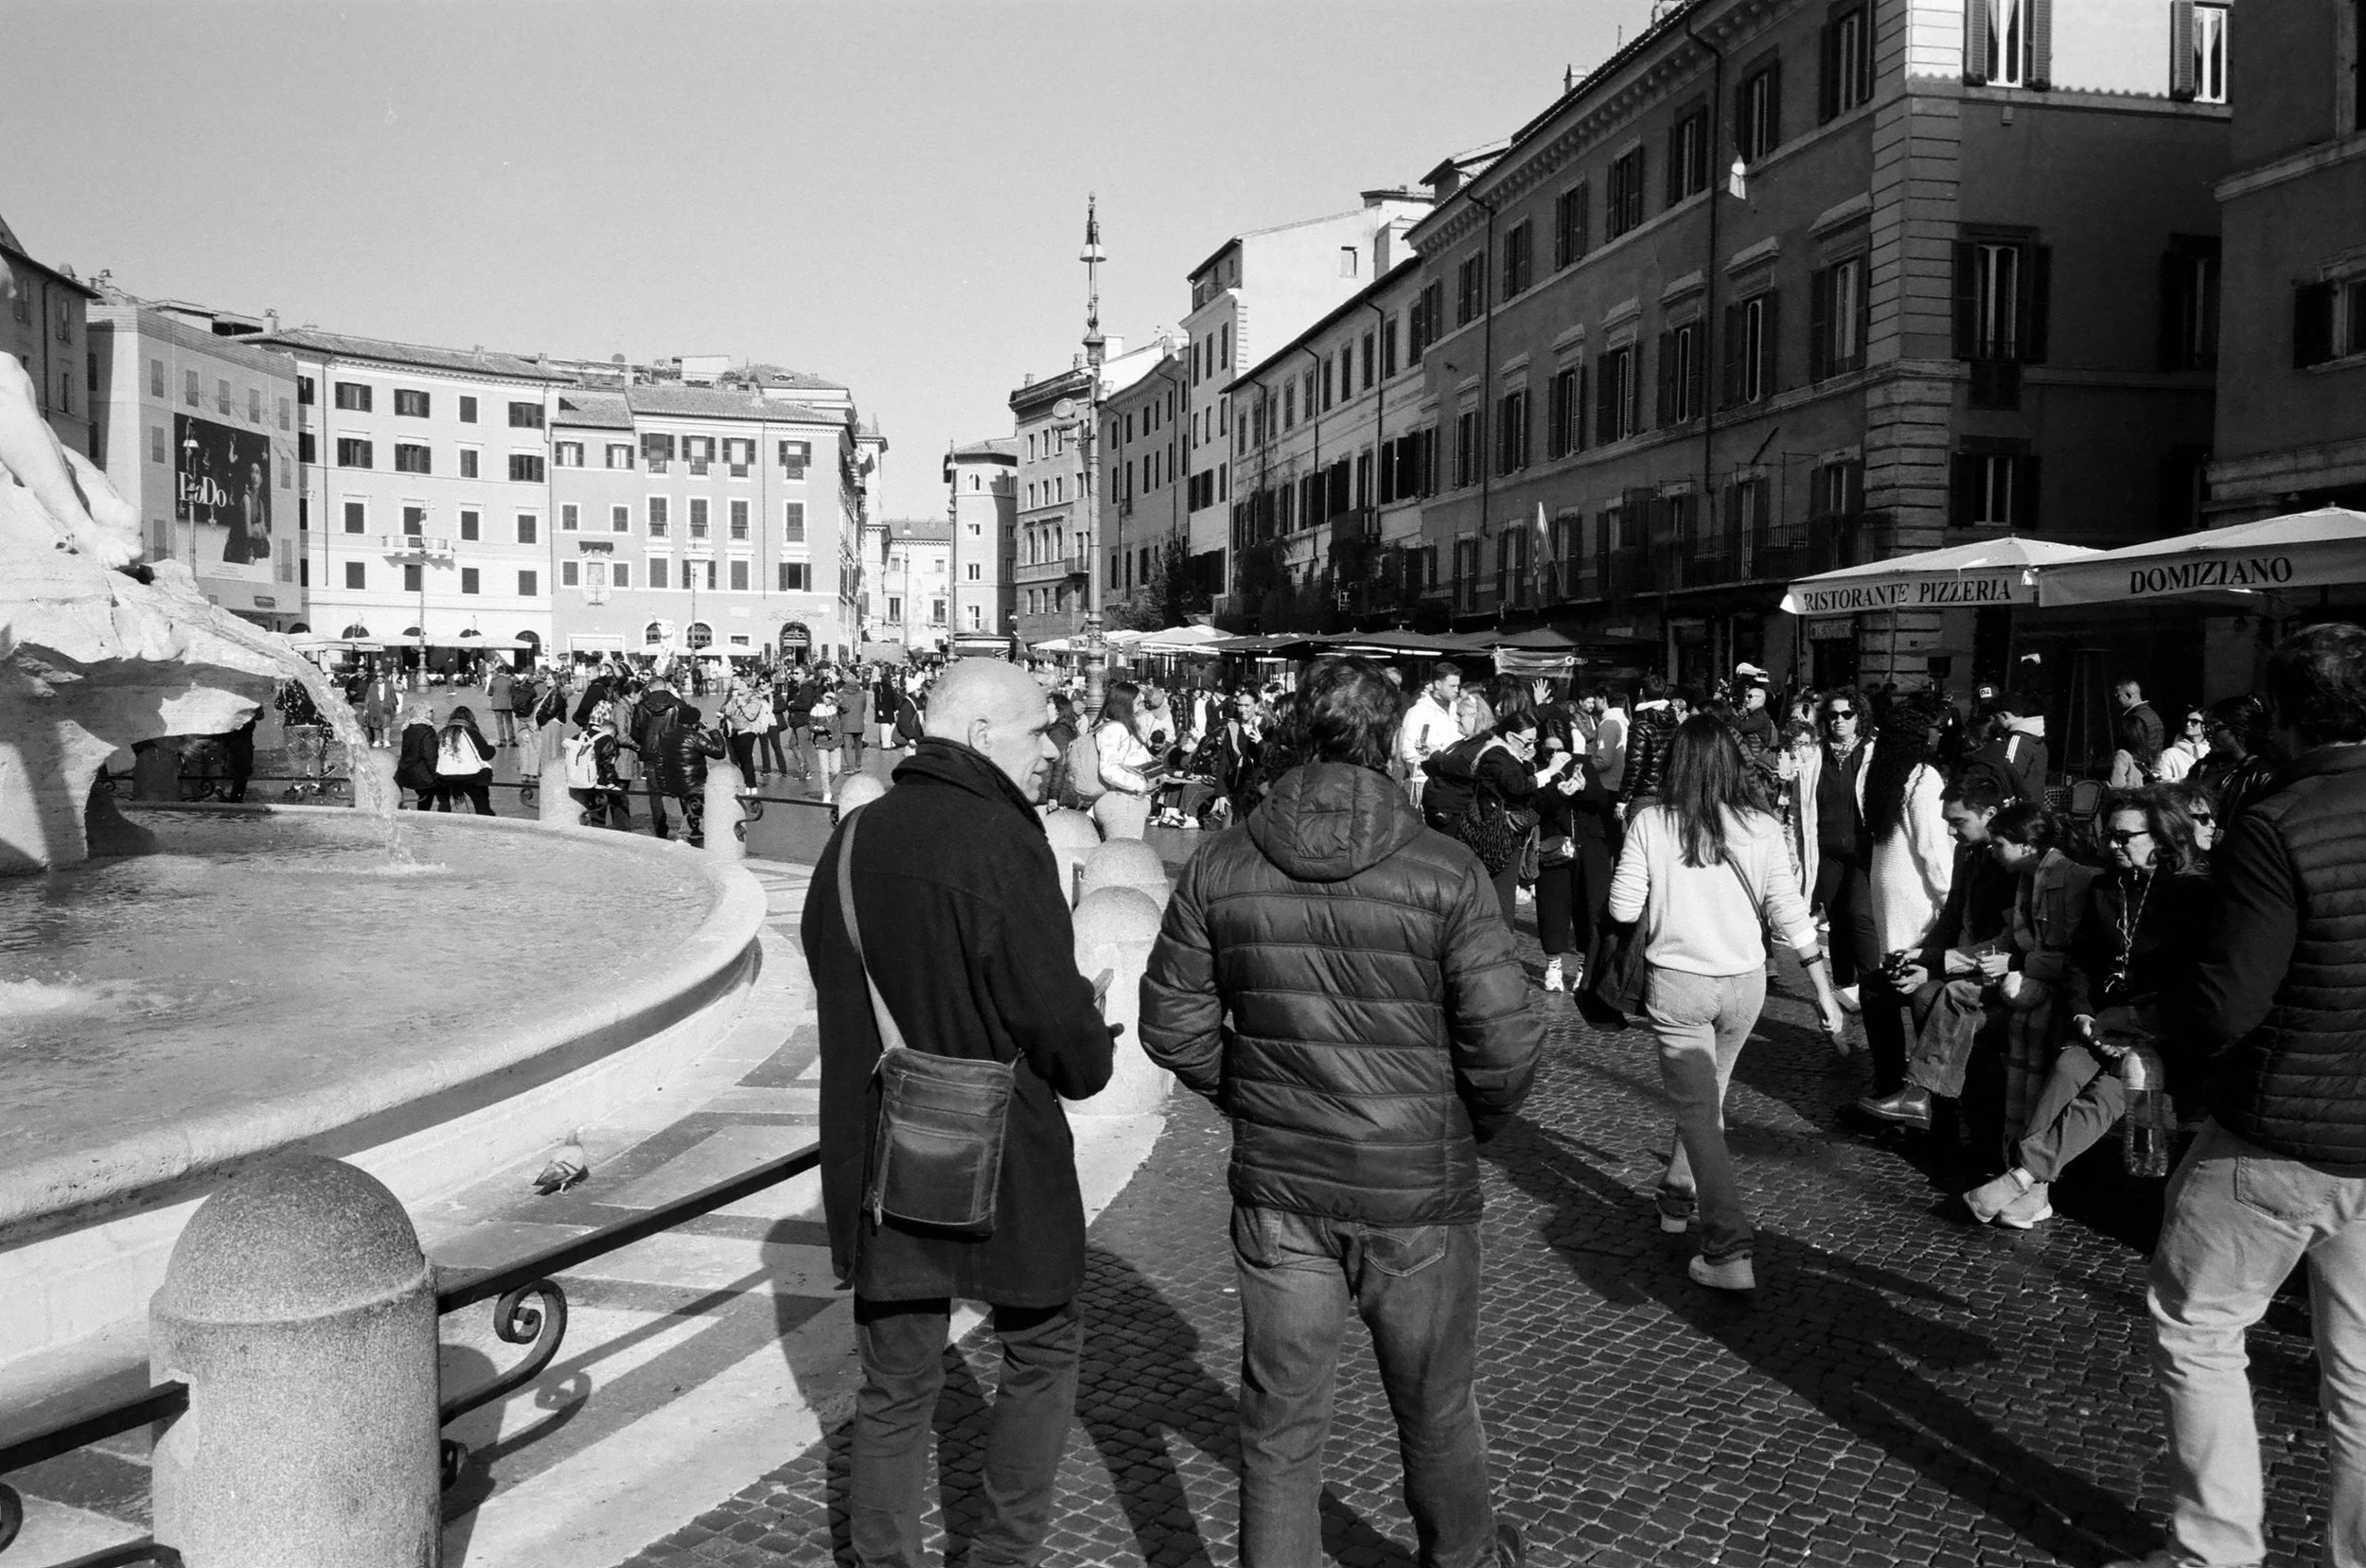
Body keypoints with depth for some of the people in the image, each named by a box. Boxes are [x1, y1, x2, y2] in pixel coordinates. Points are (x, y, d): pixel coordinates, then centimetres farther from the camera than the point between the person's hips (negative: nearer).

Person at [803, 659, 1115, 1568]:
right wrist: (1090, 1057, 3)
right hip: (998, 1161, -6)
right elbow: (1058, 1015, -18)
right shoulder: (1000, 840, -18)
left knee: (895, 1388, 16)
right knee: (1041, 1353, 17)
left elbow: (829, 989, 13)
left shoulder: (852, 838, 5)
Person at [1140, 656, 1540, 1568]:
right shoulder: (1444, 872, -15)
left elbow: (1172, 1023, -1)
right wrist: (1469, 1131, 4)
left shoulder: (1221, 867, -6)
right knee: (1435, 1409, 21)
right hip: (1418, 1189, -1)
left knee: (1279, 1419, 14)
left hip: (1276, 1189, 2)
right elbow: (1505, 1044, -15)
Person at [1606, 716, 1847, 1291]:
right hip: (1744, 982, 3)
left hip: (1676, 982, -3)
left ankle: (1729, 1251, -6)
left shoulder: (1650, 822, -11)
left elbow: (1623, 909, -9)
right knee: (1708, 1095, 24)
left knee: (1698, 1108, 1)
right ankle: (1679, 1196, 42)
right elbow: (1790, 914, -5)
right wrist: (1824, 989, 2)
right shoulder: (1761, 828, -6)